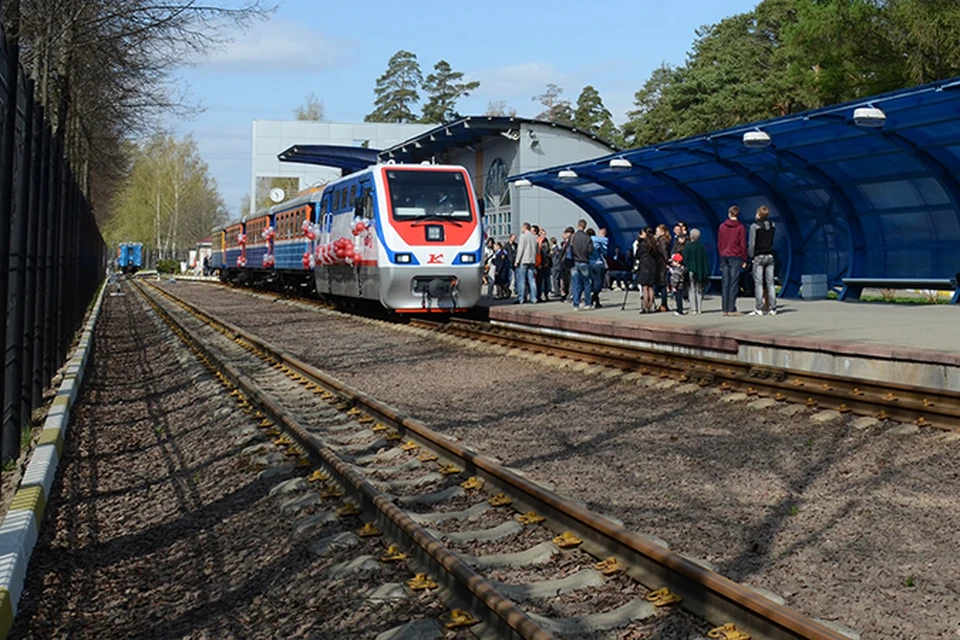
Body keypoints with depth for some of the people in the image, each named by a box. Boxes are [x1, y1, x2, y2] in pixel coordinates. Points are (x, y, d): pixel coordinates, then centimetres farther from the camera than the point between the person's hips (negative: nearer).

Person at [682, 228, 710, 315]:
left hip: (691, 271, -3)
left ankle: (694, 309, -5)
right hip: (700, 271, 3)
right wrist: (707, 273, 10)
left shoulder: (687, 246, -7)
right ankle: (699, 309, 9)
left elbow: (685, 259, -7)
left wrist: (686, 271, -2)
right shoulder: (702, 246, 2)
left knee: (692, 290, 0)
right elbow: (706, 260, 5)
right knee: (699, 290, 10)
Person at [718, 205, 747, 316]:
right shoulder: (740, 227, -3)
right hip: (735, 257, -4)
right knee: (733, 284, -4)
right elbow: (743, 245, -5)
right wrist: (744, 260, 0)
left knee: (724, 284, 5)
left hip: (724, 257, 4)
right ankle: (731, 309, -8)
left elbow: (719, 243, 10)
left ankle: (725, 309, 5)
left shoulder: (722, 226, 8)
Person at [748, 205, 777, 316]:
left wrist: (751, 256, -2)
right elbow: (771, 240, 14)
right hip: (770, 256, 5)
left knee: (758, 283, -3)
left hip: (759, 257, -5)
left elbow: (752, 243, -10)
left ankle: (758, 309, -5)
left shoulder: (755, 226, -10)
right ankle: (772, 308, 5)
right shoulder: (772, 225, 7)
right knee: (770, 283, 6)